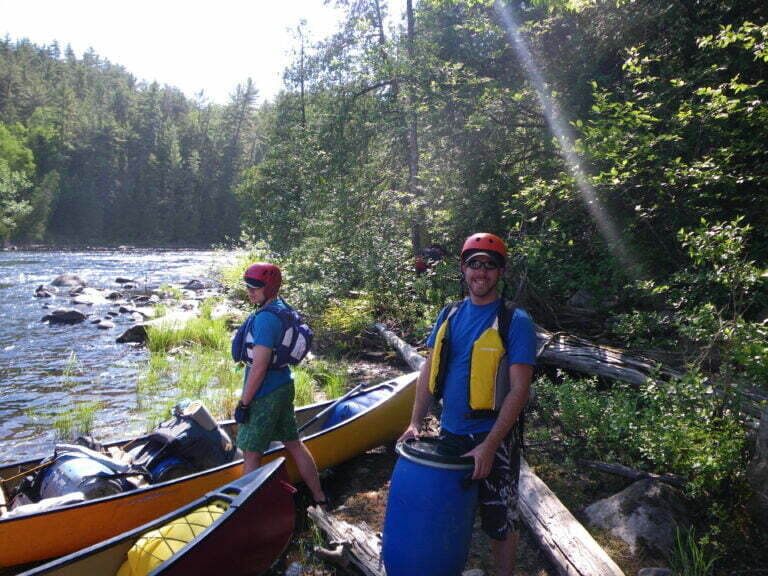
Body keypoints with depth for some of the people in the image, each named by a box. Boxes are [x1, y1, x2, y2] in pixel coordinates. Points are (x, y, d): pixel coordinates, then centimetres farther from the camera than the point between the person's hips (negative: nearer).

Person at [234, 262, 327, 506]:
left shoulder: (265, 319, -22)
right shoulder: (283, 309, 8)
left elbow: (258, 367, -23)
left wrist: (244, 403, -16)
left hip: (265, 395, -10)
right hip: (283, 386, 10)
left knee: (251, 452, 4)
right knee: (293, 442, 18)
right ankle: (319, 497, 28)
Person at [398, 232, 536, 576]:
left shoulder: (515, 322, -13)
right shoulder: (449, 315, 3)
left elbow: (519, 390, -17)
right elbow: (429, 370, 7)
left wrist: (488, 447, -22)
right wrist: (415, 423, -1)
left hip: (493, 438, -5)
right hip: (449, 433, 5)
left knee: (499, 522, 11)